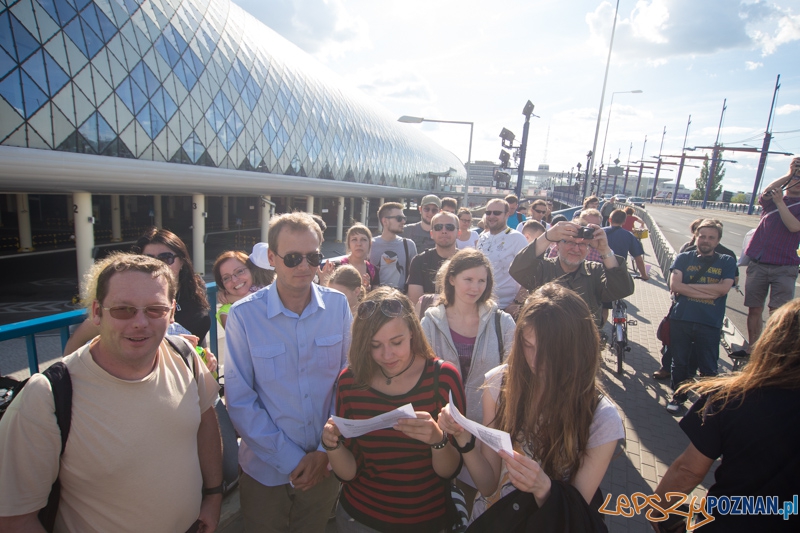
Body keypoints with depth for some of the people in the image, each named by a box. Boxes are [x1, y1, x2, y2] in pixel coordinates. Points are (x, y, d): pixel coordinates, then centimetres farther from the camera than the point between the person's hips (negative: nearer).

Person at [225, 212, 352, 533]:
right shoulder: (243, 314, -16)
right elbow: (239, 400, -12)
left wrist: (327, 450, -8)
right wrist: (290, 460, -13)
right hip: (265, 471, -2)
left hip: (325, 466, 2)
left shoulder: (338, 305, -9)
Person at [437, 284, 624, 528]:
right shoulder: (499, 384, -10)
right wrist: (464, 439, -22)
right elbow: (488, 486, -6)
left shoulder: (602, 419, -15)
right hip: (489, 519, 0)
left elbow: (575, 513, -8)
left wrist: (543, 488, -26)